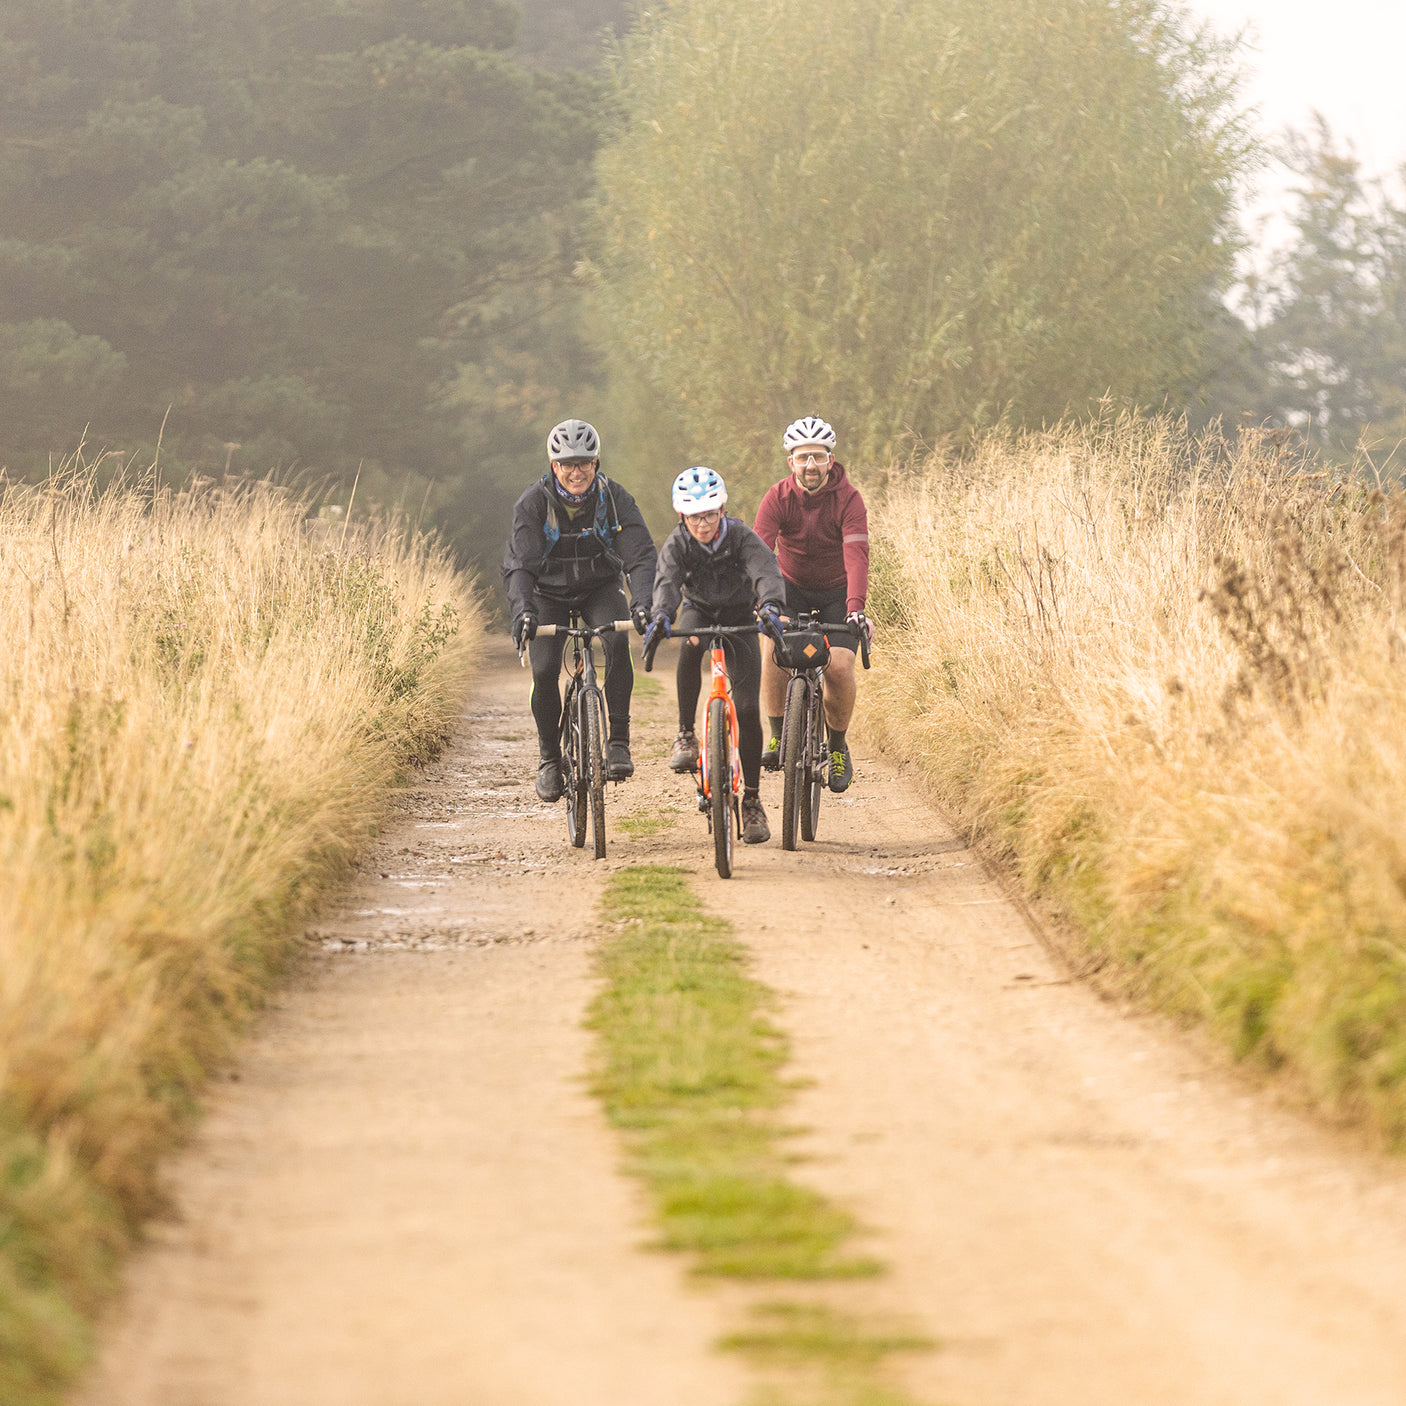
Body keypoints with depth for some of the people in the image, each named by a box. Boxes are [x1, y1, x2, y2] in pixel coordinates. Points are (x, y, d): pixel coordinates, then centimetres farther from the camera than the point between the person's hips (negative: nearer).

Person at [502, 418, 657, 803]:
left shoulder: (614, 499, -18)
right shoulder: (534, 503, -20)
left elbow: (641, 556, -24)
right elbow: (518, 565, -26)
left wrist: (642, 602, -43)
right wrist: (521, 611, -44)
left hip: (600, 588, 0)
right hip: (550, 594, 0)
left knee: (617, 640, -31)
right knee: (544, 670, -18)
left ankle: (618, 742, -24)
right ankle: (549, 757, 5)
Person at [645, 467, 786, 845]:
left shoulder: (741, 537, -23)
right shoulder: (677, 544, -20)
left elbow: (767, 571, -40)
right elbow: (666, 582, -37)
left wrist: (770, 606, -62)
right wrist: (660, 616, -59)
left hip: (739, 618, 0)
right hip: (698, 612, 0)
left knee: (748, 707, -11)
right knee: (691, 646, -38)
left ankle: (752, 800, 1)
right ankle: (686, 735, -24)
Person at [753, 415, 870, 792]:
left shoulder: (848, 499, -21)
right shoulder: (778, 498, -17)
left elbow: (856, 555, -33)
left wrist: (856, 607, -49)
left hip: (837, 592, -1)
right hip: (792, 588, 1)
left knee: (839, 666, -21)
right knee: (772, 649, -27)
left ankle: (838, 747, 3)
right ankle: (778, 738, -11)